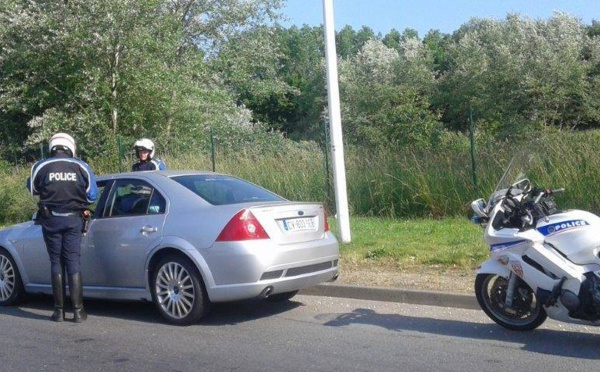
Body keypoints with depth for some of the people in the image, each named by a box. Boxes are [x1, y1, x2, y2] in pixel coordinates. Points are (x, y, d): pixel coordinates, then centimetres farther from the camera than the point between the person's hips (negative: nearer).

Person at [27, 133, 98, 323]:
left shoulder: (40, 166, -4)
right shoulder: (81, 167, -3)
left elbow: (33, 190, 12)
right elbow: (92, 195, 3)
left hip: (50, 220, 0)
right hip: (73, 219, 0)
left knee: (56, 263, 8)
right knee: (74, 263, 4)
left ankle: (59, 311, 10)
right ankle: (78, 310, 2)